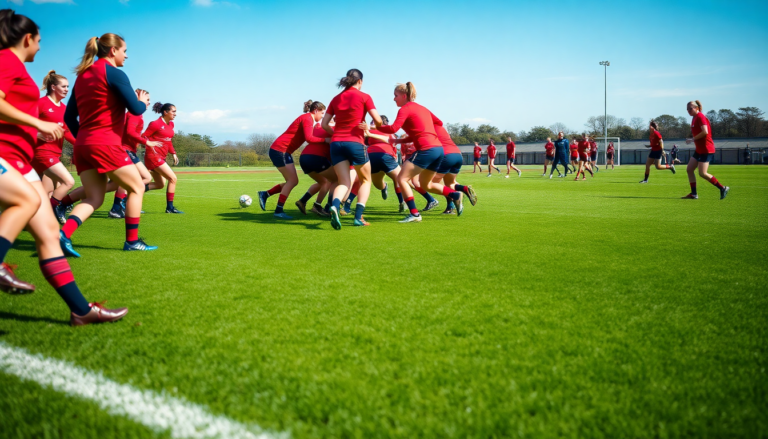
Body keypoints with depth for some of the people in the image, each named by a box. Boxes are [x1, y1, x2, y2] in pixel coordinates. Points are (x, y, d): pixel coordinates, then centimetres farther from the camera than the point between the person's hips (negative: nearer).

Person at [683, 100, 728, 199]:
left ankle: (723, 188, -1)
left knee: (702, 173, -12)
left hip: (706, 149, -10)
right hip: (699, 149, 10)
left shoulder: (700, 117, -13)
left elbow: (705, 132, -24)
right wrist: (691, 139, 6)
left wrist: (693, 139, -19)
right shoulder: (695, 118, 15)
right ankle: (694, 194, 8)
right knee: (689, 169, 5)